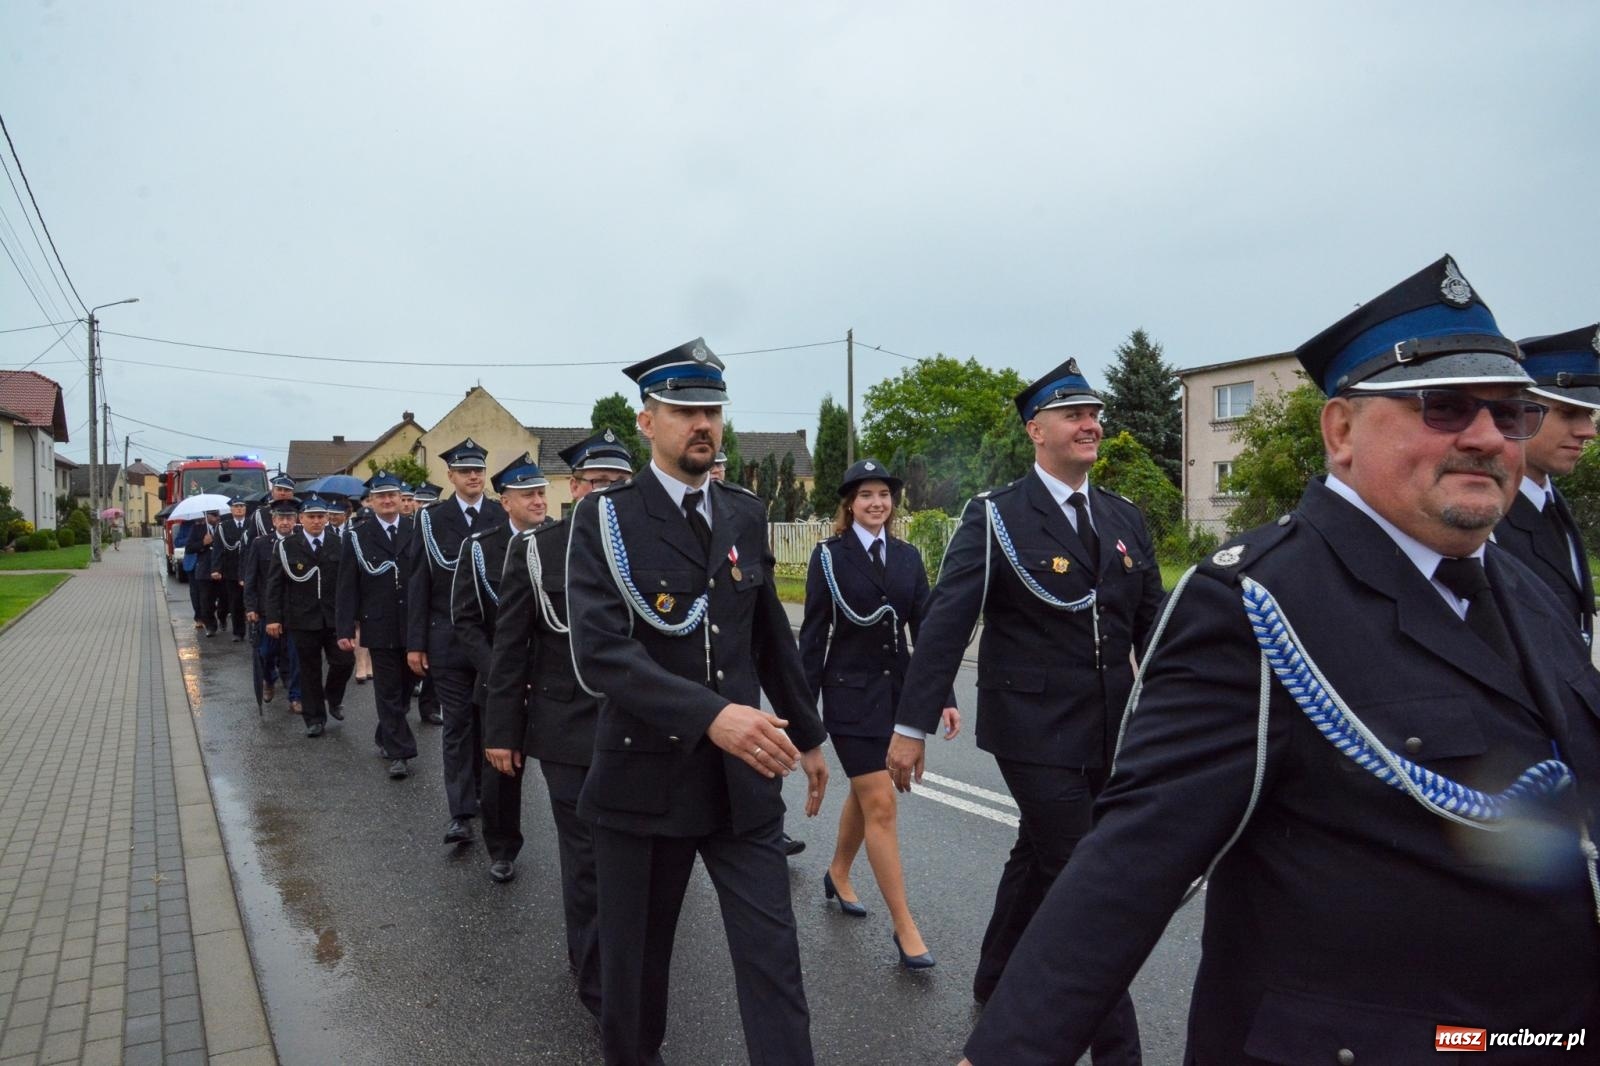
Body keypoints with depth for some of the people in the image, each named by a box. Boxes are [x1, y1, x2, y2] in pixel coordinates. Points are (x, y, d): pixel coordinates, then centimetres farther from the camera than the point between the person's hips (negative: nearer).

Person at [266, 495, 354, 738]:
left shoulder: (338, 546, 3)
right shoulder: (287, 547, 1)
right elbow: (275, 584, 1)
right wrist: (273, 617, -5)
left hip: (335, 618, 1)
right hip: (302, 620, -1)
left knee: (344, 661, -4)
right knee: (309, 670, 6)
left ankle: (333, 697, 26)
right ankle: (314, 718, 19)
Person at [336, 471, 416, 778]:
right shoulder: (357, 536, 1)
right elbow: (348, 586, 0)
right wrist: (345, 628, -5)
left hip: (413, 624, 2)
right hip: (379, 626, -2)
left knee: (404, 685, 14)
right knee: (388, 691, 3)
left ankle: (385, 736, 35)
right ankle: (399, 752, 7)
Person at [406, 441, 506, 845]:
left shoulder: (502, 516, 1)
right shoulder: (431, 519, 1)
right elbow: (419, 584, 0)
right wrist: (415, 643, -3)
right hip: (448, 639, -1)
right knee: (457, 724, 2)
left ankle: (486, 793, 29)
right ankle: (461, 814, 5)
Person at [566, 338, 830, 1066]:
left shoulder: (745, 515, 6)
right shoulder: (605, 518, -9)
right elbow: (599, 652, -21)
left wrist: (807, 735, 17)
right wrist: (710, 715, -31)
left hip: (743, 777, 3)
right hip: (645, 776, -2)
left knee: (773, 957, 3)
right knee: (635, 955, 16)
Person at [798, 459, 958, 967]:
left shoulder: (908, 556, 6)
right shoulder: (829, 556, -6)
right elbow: (814, 634, -6)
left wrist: (945, 697, 0)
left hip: (897, 689, 5)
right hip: (850, 692, -5)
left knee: (864, 792, 18)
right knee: (880, 805, -5)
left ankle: (838, 875, 42)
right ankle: (904, 926, 3)